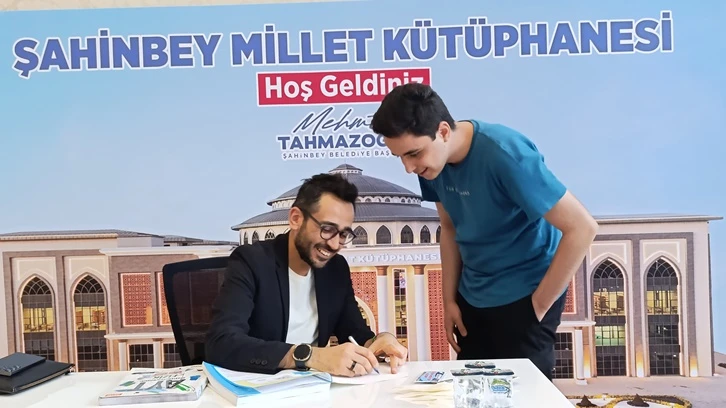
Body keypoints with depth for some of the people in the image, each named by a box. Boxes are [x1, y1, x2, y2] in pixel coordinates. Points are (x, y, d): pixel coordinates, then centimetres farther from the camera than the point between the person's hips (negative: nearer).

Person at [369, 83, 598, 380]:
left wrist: (538, 305, -16)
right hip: (473, 297, 6)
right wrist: (450, 299, 6)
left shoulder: (505, 155, -26)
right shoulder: (432, 159, -7)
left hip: (521, 296, -6)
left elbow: (582, 228, -23)